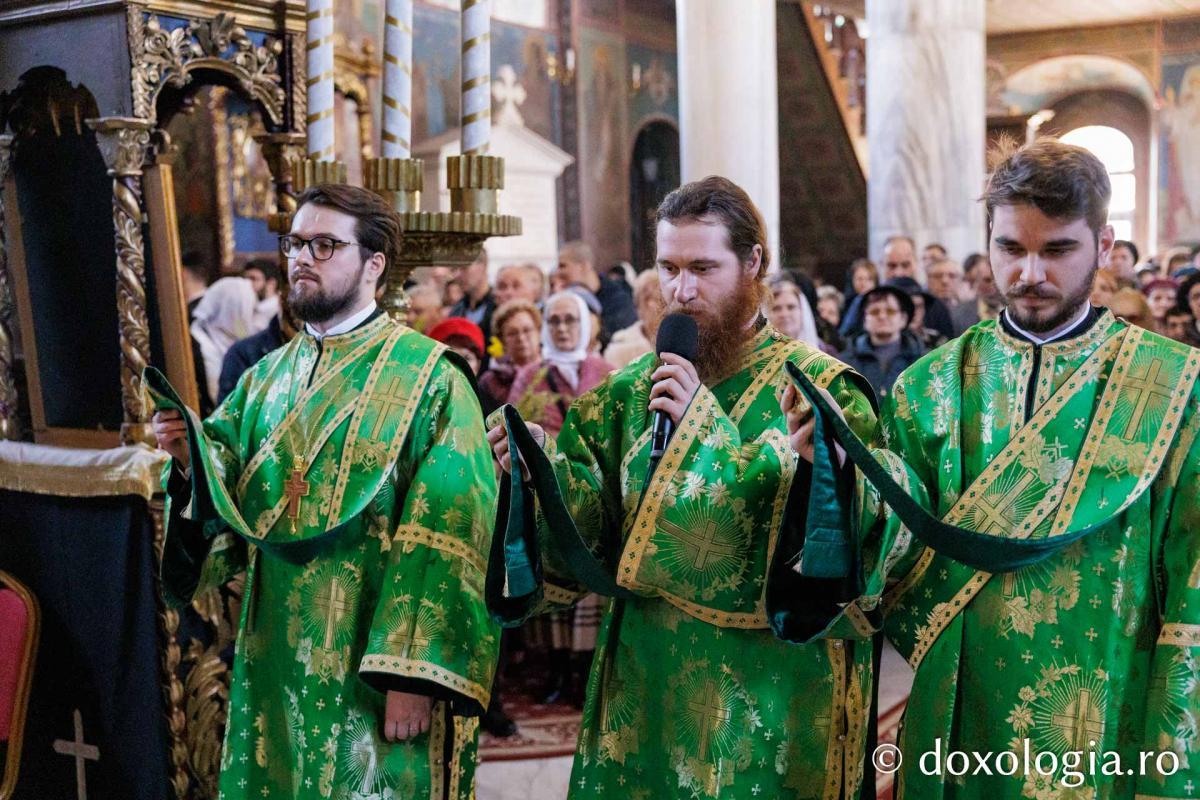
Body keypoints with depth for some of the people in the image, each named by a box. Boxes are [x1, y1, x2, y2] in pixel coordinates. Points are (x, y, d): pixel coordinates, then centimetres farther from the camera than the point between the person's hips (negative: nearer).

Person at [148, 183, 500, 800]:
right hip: (274, 670, 5)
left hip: (370, 671, -5)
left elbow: (448, 536, -15)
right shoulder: (266, 379, 10)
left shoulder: (430, 379, -8)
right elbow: (225, 503, 5)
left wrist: (413, 675, -20)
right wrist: (191, 458, -17)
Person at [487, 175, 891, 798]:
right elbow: (588, 548, 3)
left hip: (770, 689, -4)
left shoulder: (821, 389, -8)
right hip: (643, 683, 4)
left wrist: (705, 426, -21)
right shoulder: (628, 393, 5)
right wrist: (543, 473, -17)